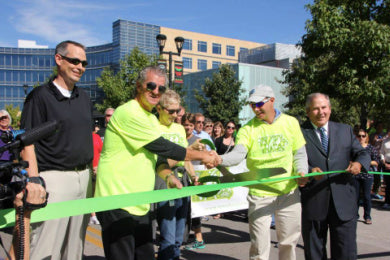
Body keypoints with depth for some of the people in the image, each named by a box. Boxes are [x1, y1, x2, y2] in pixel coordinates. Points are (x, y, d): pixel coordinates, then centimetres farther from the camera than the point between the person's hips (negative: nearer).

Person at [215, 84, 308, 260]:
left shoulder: (291, 122, 3)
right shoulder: (248, 129, -5)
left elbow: (299, 153, 6)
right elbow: (238, 154, -19)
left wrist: (301, 171, -12)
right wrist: (220, 159, -39)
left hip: (289, 192, 2)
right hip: (260, 194, -2)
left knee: (289, 240, 15)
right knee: (259, 246, 1)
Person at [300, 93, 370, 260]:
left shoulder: (345, 130, 14)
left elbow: (362, 153, 11)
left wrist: (359, 163, -12)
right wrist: (309, 170, -26)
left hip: (343, 202, 2)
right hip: (313, 203, -2)